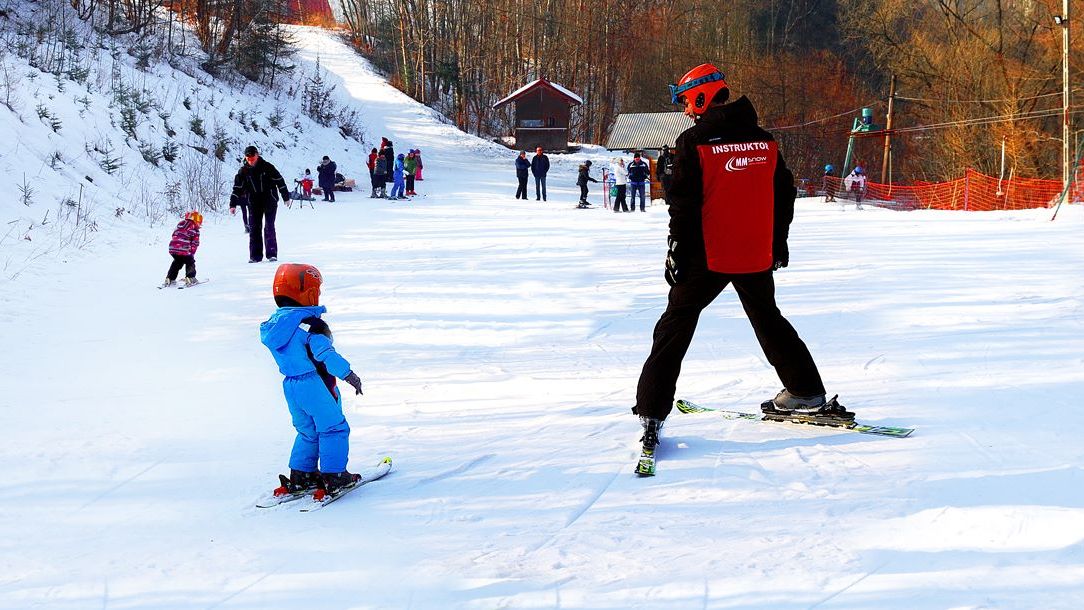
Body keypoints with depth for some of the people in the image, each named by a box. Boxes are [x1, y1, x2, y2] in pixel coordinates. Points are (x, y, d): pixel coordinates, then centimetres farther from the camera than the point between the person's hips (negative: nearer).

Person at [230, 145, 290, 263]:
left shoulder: (267, 167, -5)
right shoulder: (243, 171, 2)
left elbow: (280, 181, 0)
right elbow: (237, 188, 4)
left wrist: (286, 197, 1)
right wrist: (233, 204, -3)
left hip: (269, 201, -3)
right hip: (254, 203, 3)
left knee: (269, 227, -7)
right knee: (254, 228, -1)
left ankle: (272, 254, -2)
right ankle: (255, 255, 3)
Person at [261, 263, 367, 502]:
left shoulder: (273, 323, 6)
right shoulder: (310, 325, -19)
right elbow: (326, 353, -28)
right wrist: (348, 374, -29)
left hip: (290, 385, 8)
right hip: (314, 384, -8)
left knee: (307, 432, 21)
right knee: (334, 428, 2)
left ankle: (301, 475, 22)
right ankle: (334, 477, 1)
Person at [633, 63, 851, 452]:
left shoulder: (694, 141, -10)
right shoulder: (764, 140, 6)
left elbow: (683, 203, -12)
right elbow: (784, 194, 12)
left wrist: (677, 250, -4)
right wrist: (779, 243, 22)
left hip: (708, 256, -5)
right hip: (757, 256, 5)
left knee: (676, 325, 2)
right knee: (769, 319, 24)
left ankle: (652, 412, -5)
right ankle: (807, 394, 29)